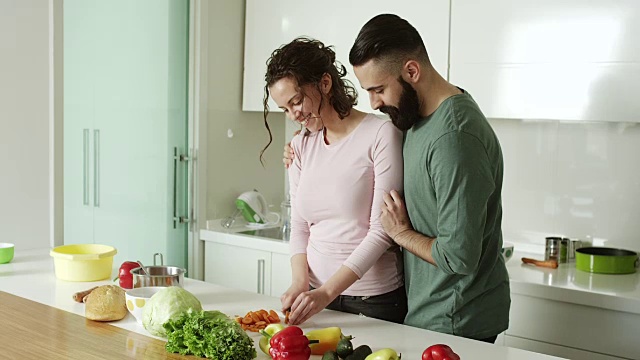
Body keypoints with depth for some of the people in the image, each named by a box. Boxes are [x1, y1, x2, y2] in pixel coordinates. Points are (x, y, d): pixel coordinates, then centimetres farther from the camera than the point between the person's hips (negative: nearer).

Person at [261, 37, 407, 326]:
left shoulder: (381, 134, -12)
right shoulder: (301, 145, 7)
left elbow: (382, 230, -15)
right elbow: (299, 226, 9)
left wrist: (327, 291, -21)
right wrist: (300, 281, -8)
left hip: (376, 300, -5)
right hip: (316, 295, 5)